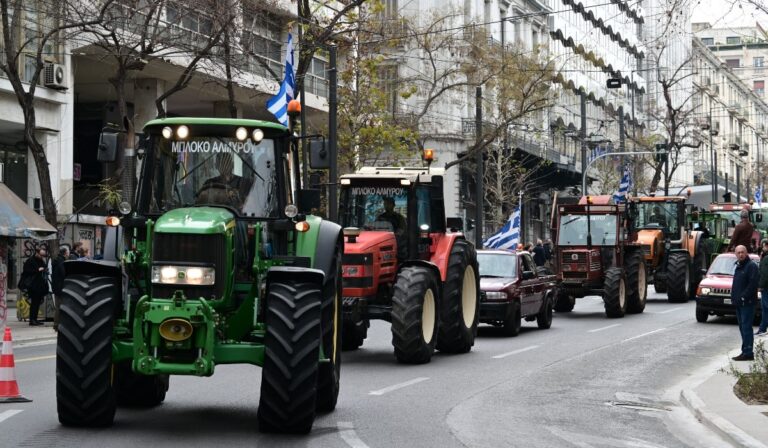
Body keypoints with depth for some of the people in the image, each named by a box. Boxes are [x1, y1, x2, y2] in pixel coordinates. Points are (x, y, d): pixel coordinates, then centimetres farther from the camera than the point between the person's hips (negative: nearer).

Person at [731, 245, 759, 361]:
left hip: (747, 303, -9)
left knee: (746, 327, -11)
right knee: (743, 328, 11)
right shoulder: (738, 267, 19)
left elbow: (753, 284, -19)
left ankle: (747, 352, -11)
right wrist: (734, 297, 13)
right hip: (739, 303, 9)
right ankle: (746, 352, 16)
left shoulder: (751, 266, -10)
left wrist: (744, 297, -20)